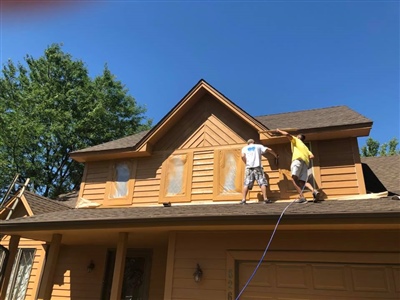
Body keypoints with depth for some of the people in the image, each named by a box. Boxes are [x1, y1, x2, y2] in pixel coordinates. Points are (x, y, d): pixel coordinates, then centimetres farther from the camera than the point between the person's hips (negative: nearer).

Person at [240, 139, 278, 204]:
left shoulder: (244, 148, 19)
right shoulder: (258, 146, 18)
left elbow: (243, 156, 0)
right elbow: (269, 150, 13)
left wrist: (246, 163, 11)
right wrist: (275, 155, 28)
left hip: (249, 167, 2)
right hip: (257, 167, -1)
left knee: (246, 184, 0)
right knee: (262, 183, -1)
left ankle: (243, 199, -8)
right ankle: (265, 199, -9)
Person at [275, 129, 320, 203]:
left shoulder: (296, 140, 25)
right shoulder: (305, 147, 39)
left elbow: (287, 134, 7)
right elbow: (312, 156, 22)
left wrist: (279, 131, 23)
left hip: (298, 159, -7)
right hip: (305, 162, 7)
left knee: (294, 177, -20)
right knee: (303, 181, 3)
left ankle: (301, 197, -34)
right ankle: (314, 191, -24)